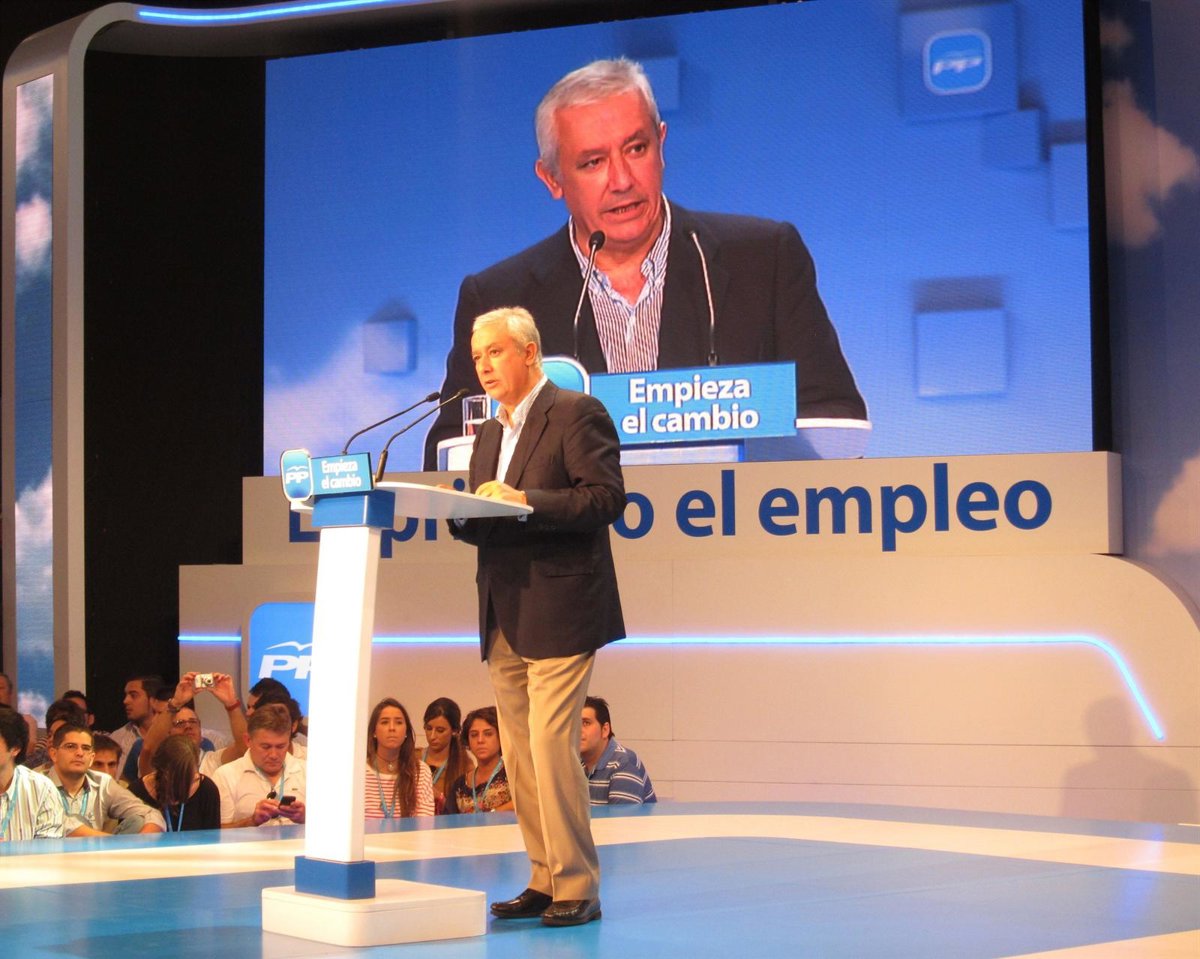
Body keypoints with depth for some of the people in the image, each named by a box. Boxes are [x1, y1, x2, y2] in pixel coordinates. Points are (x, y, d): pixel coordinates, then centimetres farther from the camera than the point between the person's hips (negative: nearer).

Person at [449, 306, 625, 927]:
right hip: (505, 617, 8)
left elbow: (606, 496, -14)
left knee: (551, 744, -12)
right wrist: (463, 518, -2)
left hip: (559, 611, -8)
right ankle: (544, 882, 14)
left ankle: (576, 888, -5)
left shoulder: (576, 413, -4)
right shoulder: (489, 434, 21)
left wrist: (526, 502, -21)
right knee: (519, 753, 7)